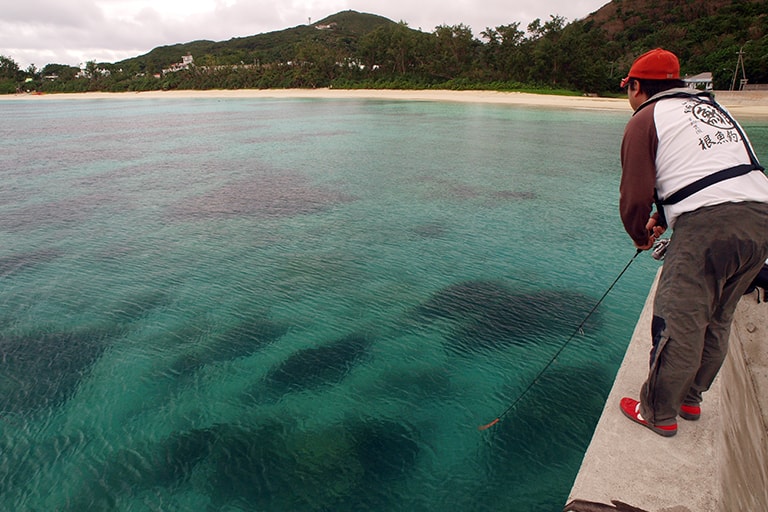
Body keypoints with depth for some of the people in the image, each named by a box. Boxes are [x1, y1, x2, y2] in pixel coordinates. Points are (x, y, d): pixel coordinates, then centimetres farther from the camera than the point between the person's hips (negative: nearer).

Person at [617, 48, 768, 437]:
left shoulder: (646, 118, 3)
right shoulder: (715, 109, 26)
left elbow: (635, 196, -5)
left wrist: (640, 237, 14)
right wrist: (665, 217, 29)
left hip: (708, 224, -8)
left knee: (678, 324, 2)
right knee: (715, 321, 20)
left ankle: (658, 413, 17)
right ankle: (690, 398, 36)